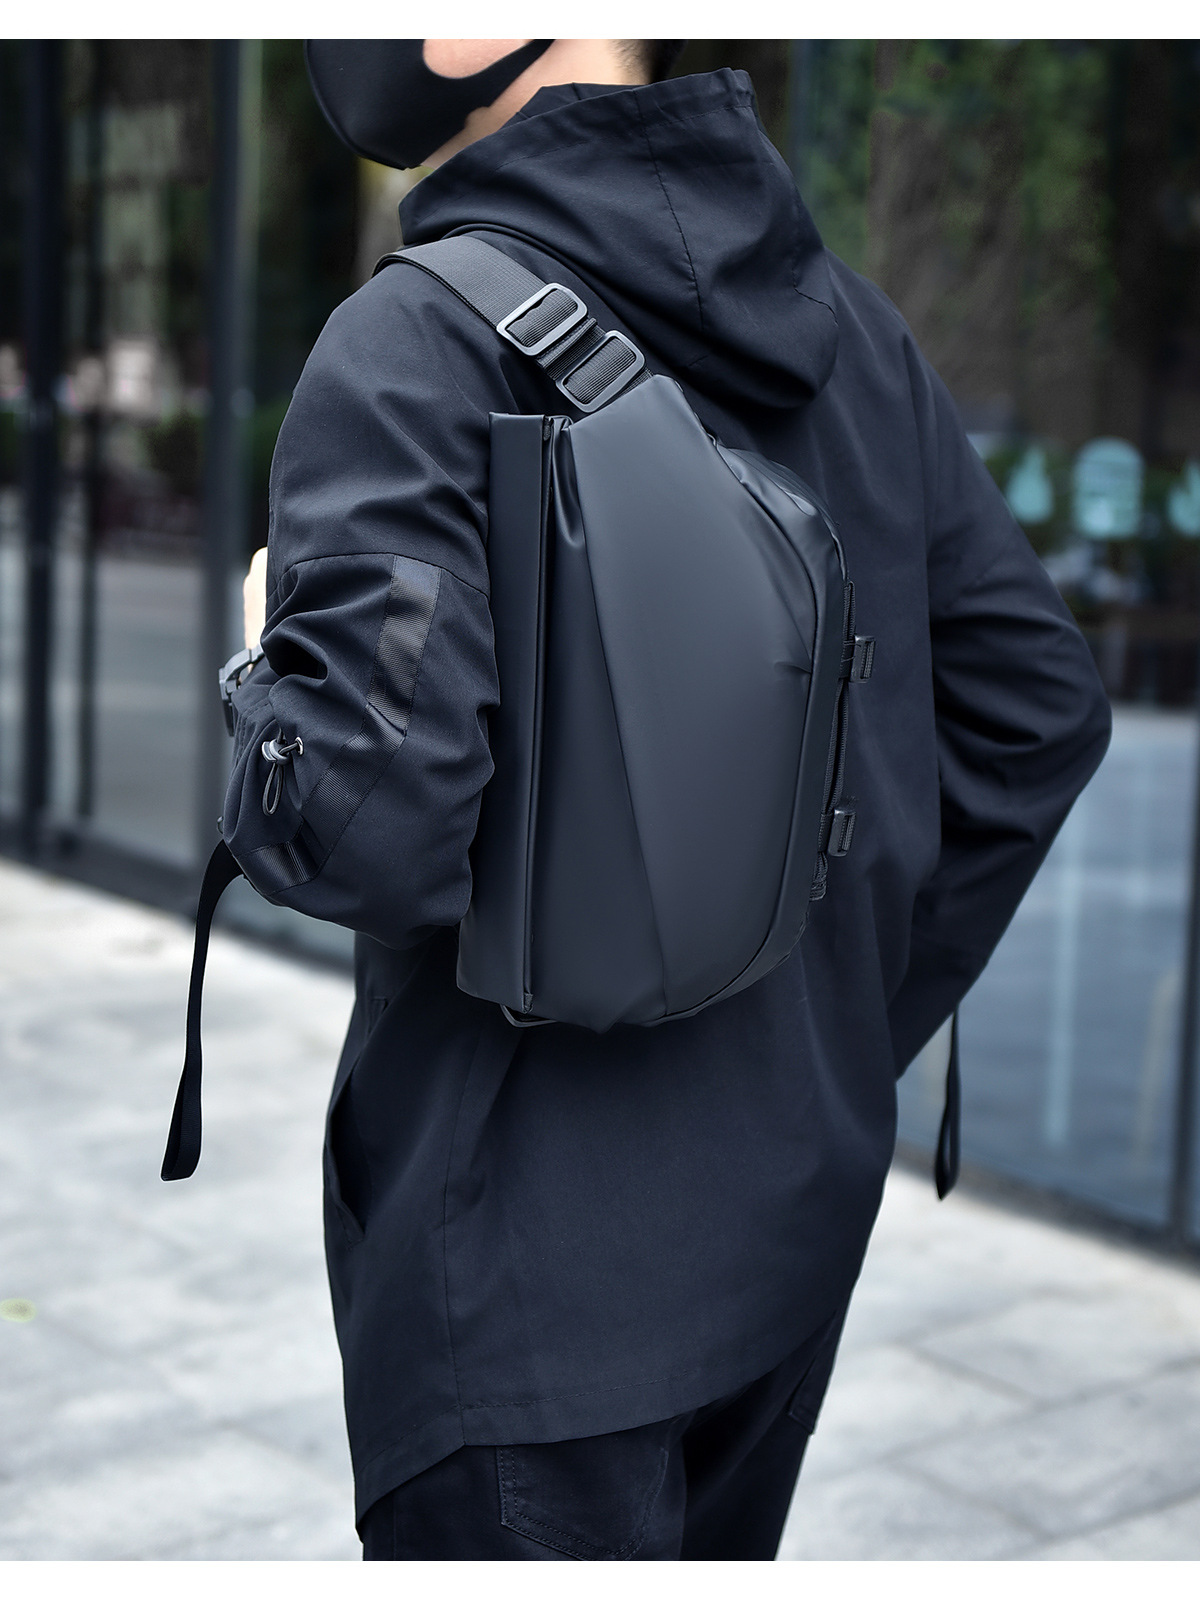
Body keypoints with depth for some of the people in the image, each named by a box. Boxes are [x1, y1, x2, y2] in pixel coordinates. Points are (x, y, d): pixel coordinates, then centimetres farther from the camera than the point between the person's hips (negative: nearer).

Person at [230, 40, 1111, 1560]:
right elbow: (1037, 708, 7)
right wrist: (850, 1035, 12)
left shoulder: (420, 340, -18)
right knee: (708, 1550, 25)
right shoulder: (852, 326, 3)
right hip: (798, 1202, 7)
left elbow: (375, 819, -27)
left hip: (534, 1254, -6)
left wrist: (268, 678, -5)